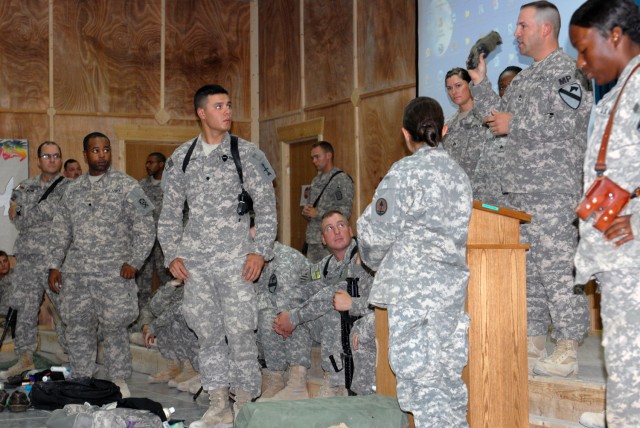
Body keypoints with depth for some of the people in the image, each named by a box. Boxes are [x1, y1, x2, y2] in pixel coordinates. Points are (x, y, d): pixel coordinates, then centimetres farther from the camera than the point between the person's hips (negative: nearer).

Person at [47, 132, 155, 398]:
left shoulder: (127, 186, -1)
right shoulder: (73, 190, 13)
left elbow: (145, 228, -3)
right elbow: (60, 231, 17)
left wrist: (134, 262, -9)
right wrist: (54, 266, 10)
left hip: (114, 273, -4)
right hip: (76, 273, 4)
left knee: (114, 327, -2)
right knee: (77, 328, 7)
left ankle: (119, 380, 12)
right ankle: (81, 381, 19)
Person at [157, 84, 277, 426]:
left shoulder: (245, 153, 1)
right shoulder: (181, 157, 9)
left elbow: (266, 207, 1)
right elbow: (170, 212, 13)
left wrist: (260, 251, -8)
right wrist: (172, 255, 3)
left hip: (235, 258, -3)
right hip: (195, 261, 3)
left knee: (239, 332, -4)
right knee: (208, 333, 7)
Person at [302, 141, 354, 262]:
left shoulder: (342, 179, -4)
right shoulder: (315, 181, 19)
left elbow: (345, 212, -12)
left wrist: (317, 213, -12)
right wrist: (306, 212, 1)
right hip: (312, 240, 7)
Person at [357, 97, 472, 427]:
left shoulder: (406, 171, -8)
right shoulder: (458, 173, 12)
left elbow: (378, 231, -8)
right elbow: (462, 229, 14)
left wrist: (375, 262, 10)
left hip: (413, 285, -7)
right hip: (452, 284, 7)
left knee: (420, 373, -5)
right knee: (448, 371, 12)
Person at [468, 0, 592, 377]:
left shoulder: (567, 71, -6)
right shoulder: (524, 78, 21)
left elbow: (565, 124, -17)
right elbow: (500, 116, 24)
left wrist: (514, 125, -11)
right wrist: (481, 83, 16)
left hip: (553, 191, -9)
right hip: (518, 190, 9)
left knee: (557, 267, -8)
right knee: (526, 268, 10)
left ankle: (568, 352, -3)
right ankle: (534, 343, 18)